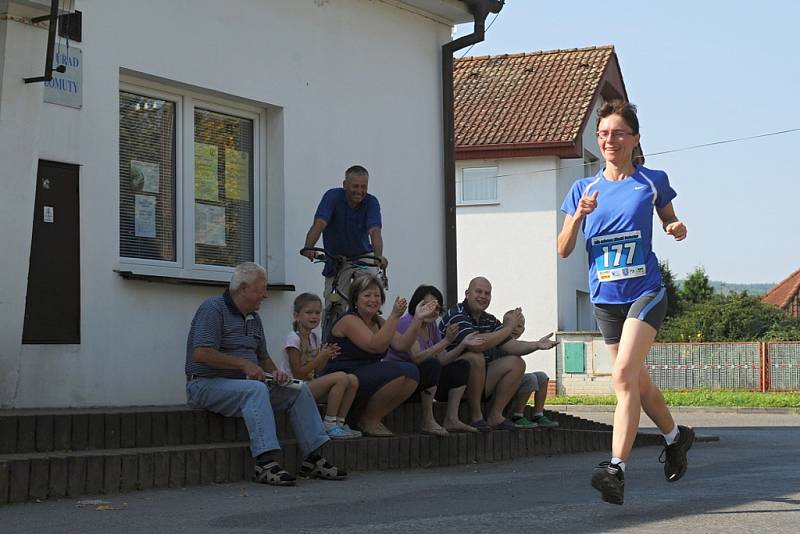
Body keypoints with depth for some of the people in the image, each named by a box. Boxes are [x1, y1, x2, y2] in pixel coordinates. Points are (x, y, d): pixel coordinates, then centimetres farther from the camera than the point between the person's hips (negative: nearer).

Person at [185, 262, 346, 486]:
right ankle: (265, 463, -44)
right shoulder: (214, 308, -11)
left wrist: (274, 372, 2)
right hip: (207, 385, -9)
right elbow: (201, 353, -23)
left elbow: (263, 357, 26)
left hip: (245, 382, 9)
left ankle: (312, 459, -3)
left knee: (299, 390, -2)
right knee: (256, 389, -36)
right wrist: (244, 364, -20)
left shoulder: (253, 318, 16)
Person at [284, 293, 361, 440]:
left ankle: (339, 422, -5)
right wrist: (321, 357, -18)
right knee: (340, 377, -26)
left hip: (312, 385, 8)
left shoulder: (314, 337, 13)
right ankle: (329, 425, -19)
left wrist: (327, 356, -4)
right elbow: (298, 373, -16)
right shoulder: (294, 338, -12)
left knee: (352, 380, -10)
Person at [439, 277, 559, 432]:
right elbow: (476, 344, -31)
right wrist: (507, 328, -21)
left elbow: (509, 345, 9)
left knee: (516, 363, 2)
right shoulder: (457, 315, -15)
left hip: (479, 381, 9)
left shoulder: (489, 320, 14)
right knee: (475, 357, -35)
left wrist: (537, 345, -8)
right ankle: (476, 416, -22)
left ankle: (495, 415, -4)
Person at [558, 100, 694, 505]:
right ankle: (676, 436, 41)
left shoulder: (652, 181, 1)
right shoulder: (583, 189, 6)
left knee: (624, 377, -21)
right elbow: (563, 249, 3)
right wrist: (579, 216, -15)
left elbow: (669, 221, 17)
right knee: (637, 381, 14)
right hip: (605, 299, 4)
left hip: (645, 292, -4)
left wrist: (677, 229, -6)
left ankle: (616, 469, -27)